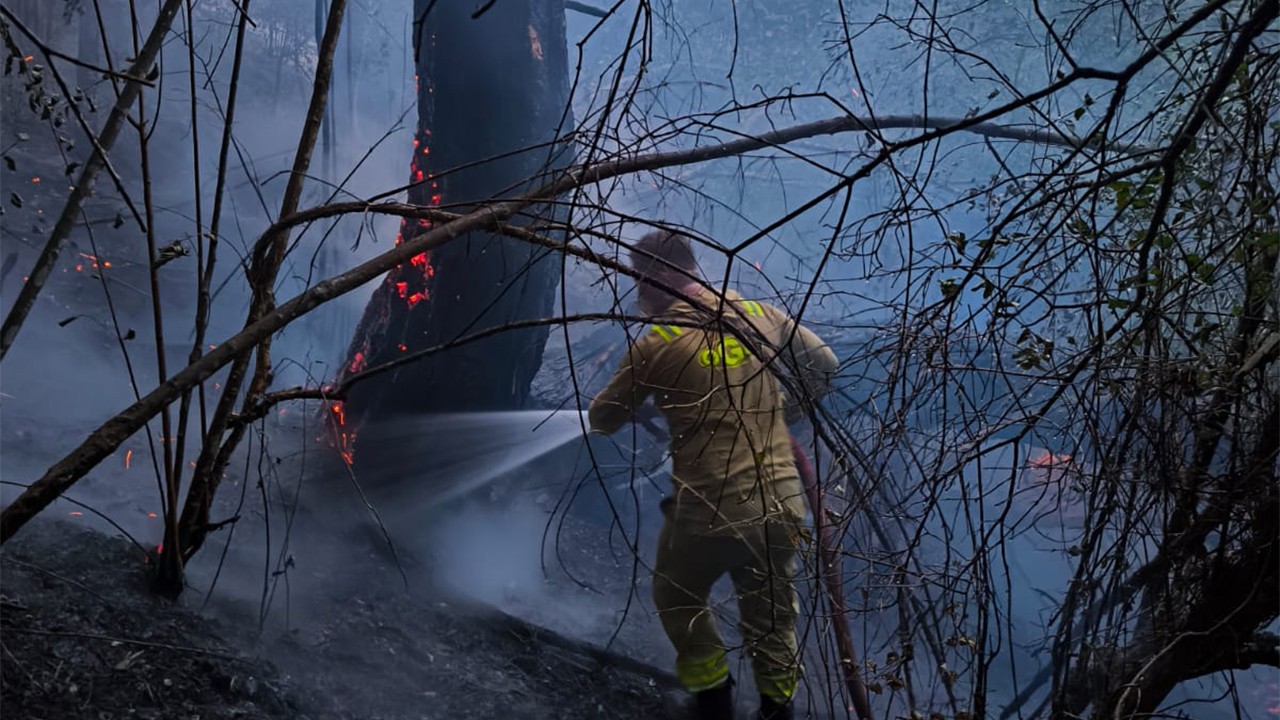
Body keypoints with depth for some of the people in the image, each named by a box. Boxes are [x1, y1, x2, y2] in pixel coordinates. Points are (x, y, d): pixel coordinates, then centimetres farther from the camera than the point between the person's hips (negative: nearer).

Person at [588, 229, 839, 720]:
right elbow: (824, 366, 14)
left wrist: (643, 398, 25)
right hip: (781, 505, 4)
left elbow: (602, 421, 4)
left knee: (677, 601, 24)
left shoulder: (655, 346, -9)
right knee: (772, 618, 22)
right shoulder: (762, 314, 1)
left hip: (708, 513, -3)